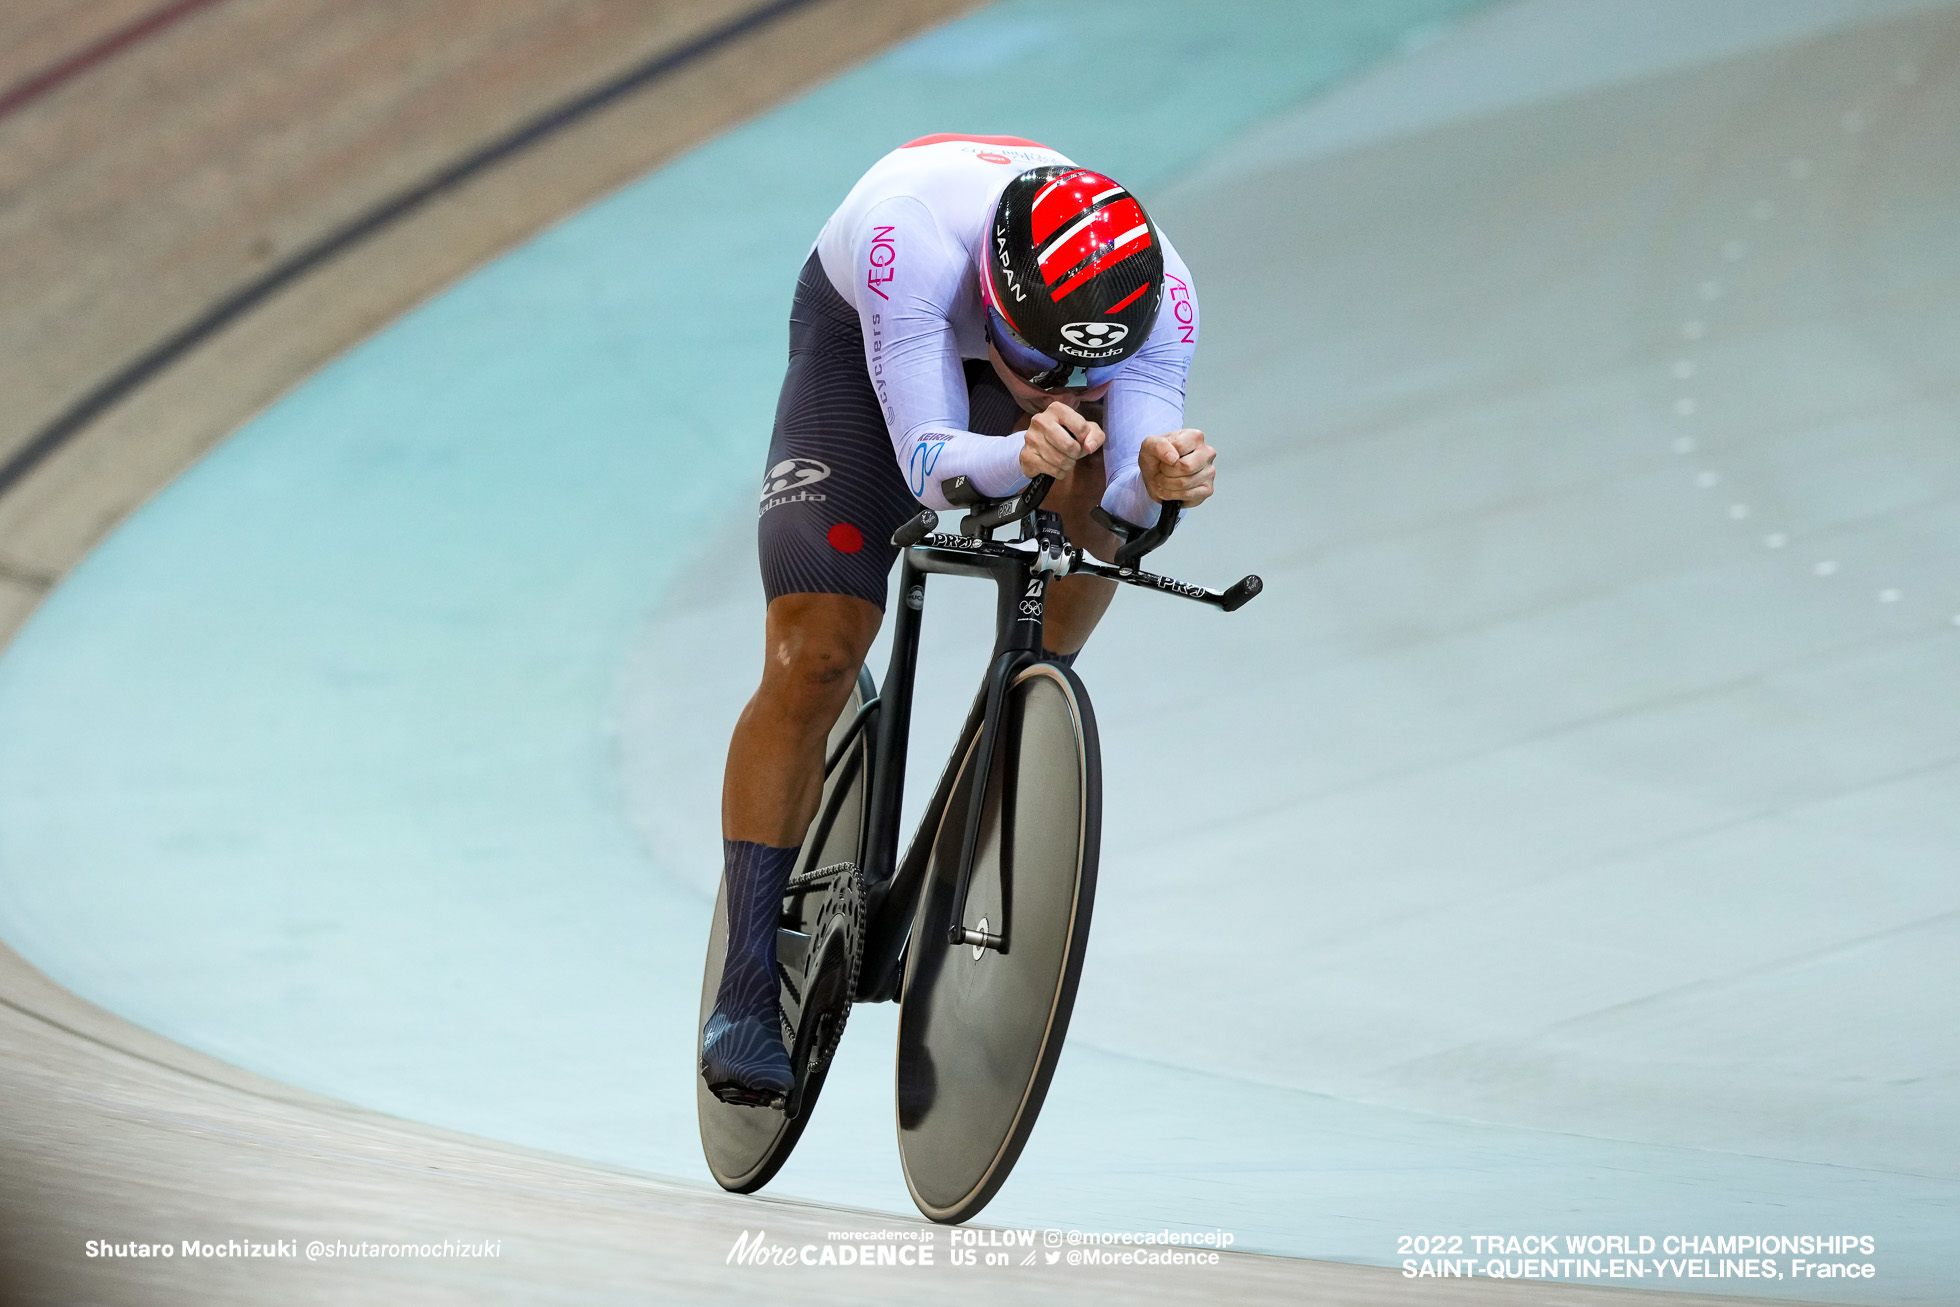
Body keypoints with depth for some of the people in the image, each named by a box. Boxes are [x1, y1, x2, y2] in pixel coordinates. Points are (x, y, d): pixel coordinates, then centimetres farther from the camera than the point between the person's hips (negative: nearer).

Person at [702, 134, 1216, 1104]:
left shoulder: (1159, 295, -36)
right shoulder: (912, 231, -44)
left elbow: (1131, 501, -38)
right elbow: (929, 460, -45)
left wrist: (1159, 483, -61)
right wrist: (1019, 454, -66)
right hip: (861, 335, -3)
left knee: (1102, 487, -32)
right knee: (812, 661, -14)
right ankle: (746, 996, -8)